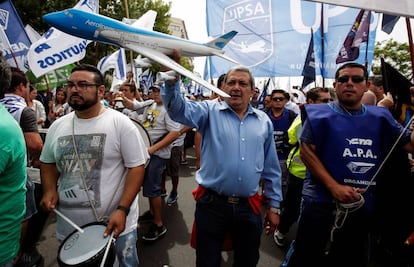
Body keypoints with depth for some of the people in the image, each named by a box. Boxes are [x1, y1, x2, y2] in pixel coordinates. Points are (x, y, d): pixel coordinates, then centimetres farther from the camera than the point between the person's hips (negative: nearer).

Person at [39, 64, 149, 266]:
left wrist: (122, 209, -21)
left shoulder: (120, 123, -12)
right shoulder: (57, 126, 5)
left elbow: (136, 167, -13)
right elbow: (48, 162, 17)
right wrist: (49, 190, -2)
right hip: (68, 225, 5)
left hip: (115, 221, -4)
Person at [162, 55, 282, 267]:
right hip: (212, 204, -2)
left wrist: (274, 205, 10)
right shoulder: (210, 111, -2)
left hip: (249, 207, 3)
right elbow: (177, 109, -20)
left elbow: (271, 168, 9)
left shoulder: (264, 121, 6)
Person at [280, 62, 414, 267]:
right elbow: (306, 152, -12)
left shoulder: (380, 118, 6)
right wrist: (334, 186, -19)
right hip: (321, 203, -4)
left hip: (363, 207, 5)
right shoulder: (320, 114, -6)